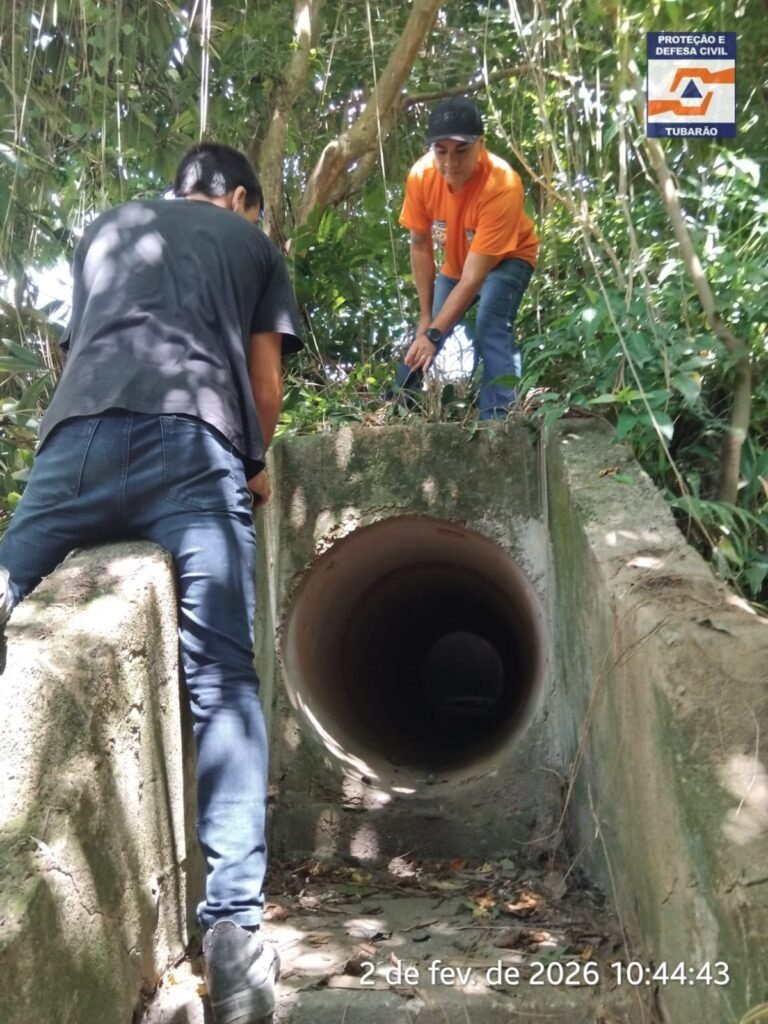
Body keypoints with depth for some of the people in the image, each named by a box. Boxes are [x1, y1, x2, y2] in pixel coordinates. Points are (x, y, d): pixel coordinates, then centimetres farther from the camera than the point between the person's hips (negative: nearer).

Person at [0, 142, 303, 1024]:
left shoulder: (105, 229, 37)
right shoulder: (252, 244, 29)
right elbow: (264, 391, 22)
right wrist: (251, 468, 42)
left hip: (78, 439, 3)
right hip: (191, 447, -2)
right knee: (219, 681, -8)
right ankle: (232, 926, -16)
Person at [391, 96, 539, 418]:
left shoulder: (501, 186, -39)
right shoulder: (421, 175, -26)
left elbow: (474, 277, -39)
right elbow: (420, 246, -11)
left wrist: (434, 333, -44)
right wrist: (426, 318, -11)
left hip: (505, 259, -5)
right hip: (455, 263, 5)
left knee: (491, 328, -30)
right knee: (426, 335, 9)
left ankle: (496, 419, -28)